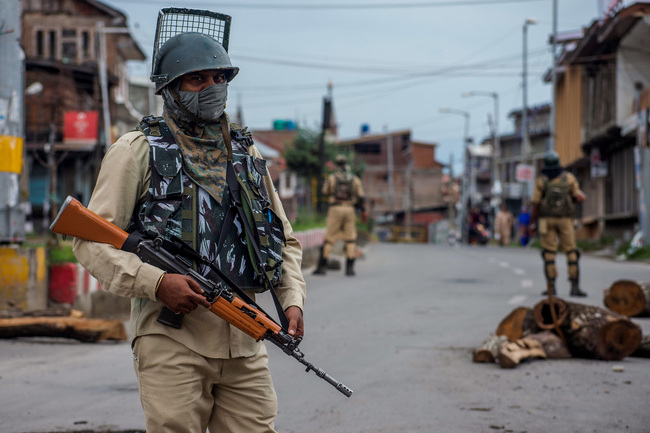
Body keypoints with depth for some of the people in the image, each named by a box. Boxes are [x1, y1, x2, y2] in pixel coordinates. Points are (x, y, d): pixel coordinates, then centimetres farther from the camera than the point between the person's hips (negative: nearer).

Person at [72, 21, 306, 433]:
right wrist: (154, 282, -18)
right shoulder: (139, 149, 3)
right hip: (172, 338, -4)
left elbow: (285, 240, 23)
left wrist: (293, 298, 5)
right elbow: (91, 239, -3)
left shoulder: (246, 152, 19)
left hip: (244, 339, 5)